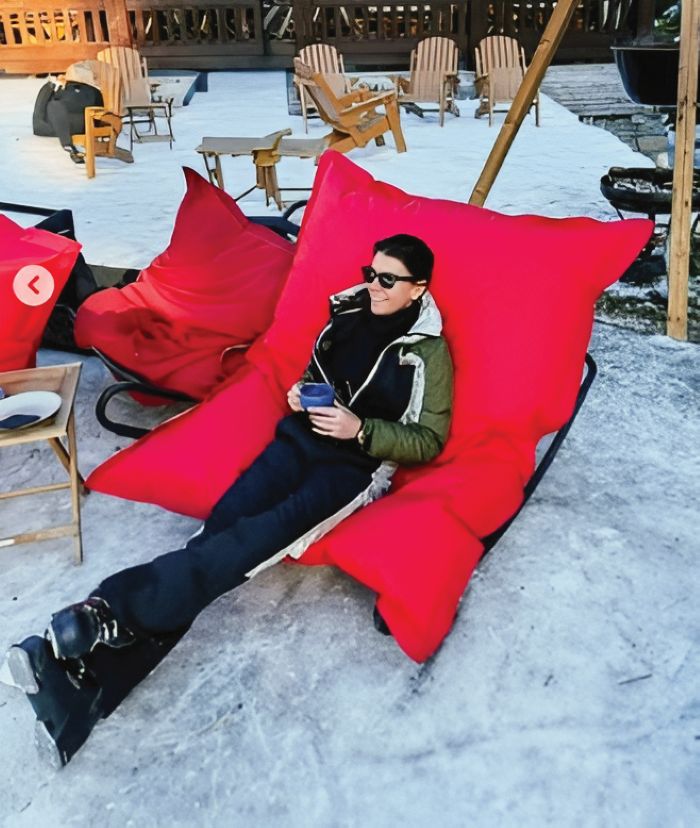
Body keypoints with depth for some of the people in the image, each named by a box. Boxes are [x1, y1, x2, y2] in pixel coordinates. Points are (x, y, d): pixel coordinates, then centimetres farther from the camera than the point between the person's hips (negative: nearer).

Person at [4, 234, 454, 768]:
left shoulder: (428, 352, -3)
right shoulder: (349, 312, 12)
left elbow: (429, 440, -3)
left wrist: (360, 430, -16)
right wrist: (300, 393, 3)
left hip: (357, 465, -3)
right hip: (302, 435, 4)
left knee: (259, 537, -31)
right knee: (220, 526, -20)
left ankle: (108, 613, -38)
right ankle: (88, 679, -32)